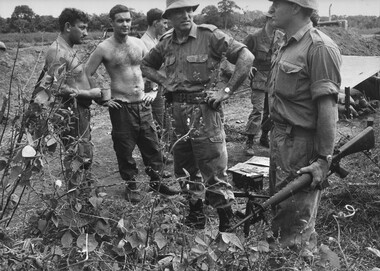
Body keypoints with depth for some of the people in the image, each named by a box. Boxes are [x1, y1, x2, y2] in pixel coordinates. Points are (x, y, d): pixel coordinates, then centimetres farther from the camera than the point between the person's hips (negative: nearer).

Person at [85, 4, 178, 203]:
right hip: (121, 107, -4)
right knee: (125, 149, 5)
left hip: (143, 104, 4)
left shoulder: (138, 43, 6)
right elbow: (86, 76, -7)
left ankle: (156, 181, 27)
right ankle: (131, 185, 24)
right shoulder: (104, 48, -8)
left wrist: (153, 90, 9)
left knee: (152, 146, 10)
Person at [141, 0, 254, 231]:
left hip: (204, 111, -6)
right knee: (184, 168, 16)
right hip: (178, 111, 6)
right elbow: (146, 65, 24)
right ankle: (195, 215, 35)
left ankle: (227, 225, 12)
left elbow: (246, 57, -15)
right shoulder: (167, 42, 8)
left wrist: (226, 91, -17)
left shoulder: (210, 35, -9)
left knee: (214, 171, -3)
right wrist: (164, 81, 7)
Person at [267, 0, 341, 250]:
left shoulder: (320, 47, -16)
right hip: (280, 138, 9)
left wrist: (324, 159, -21)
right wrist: (276, 138, 11)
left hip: (301, 145, -9)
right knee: (278, 209, 21)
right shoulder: (288, 46, 13)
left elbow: (327, 108, -20)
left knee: (297, 225, 1)